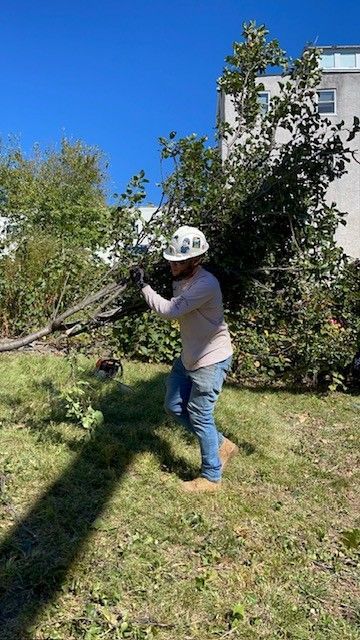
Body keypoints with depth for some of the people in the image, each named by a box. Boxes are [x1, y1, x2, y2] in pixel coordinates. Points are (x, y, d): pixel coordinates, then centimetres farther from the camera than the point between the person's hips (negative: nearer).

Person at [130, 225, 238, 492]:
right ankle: (222, 445, 29)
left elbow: (170, 310, -30)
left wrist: (144, 285, -23)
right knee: (174, 406, 14)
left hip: (211, 360, -10)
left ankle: (211, 477, 19)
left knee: (200, 416, -1)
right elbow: (171, 308, 13)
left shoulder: (206, 285, -27)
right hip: (189, 357, 10)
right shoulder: (181, 279, 2)